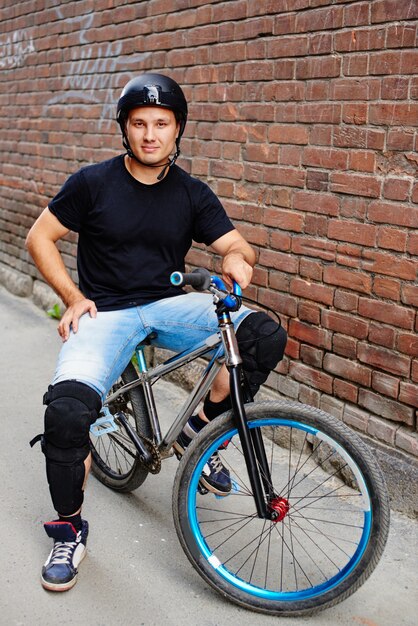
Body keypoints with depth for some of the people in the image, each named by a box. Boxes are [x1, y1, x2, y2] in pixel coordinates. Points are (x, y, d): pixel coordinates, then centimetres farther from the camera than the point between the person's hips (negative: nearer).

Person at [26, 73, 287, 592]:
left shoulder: (192, 195, 4)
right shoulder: (93, 182, -3)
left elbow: (236, 245, 1)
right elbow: (40, 238, 4)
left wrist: (236, 258, -24)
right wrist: (73, 297, -6)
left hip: (169, 305, 3)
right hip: (104, 313, -2)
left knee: (265, 336, -23)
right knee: (67, 410, -31)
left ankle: (201, 431, 3)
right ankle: (68, 532, -4)